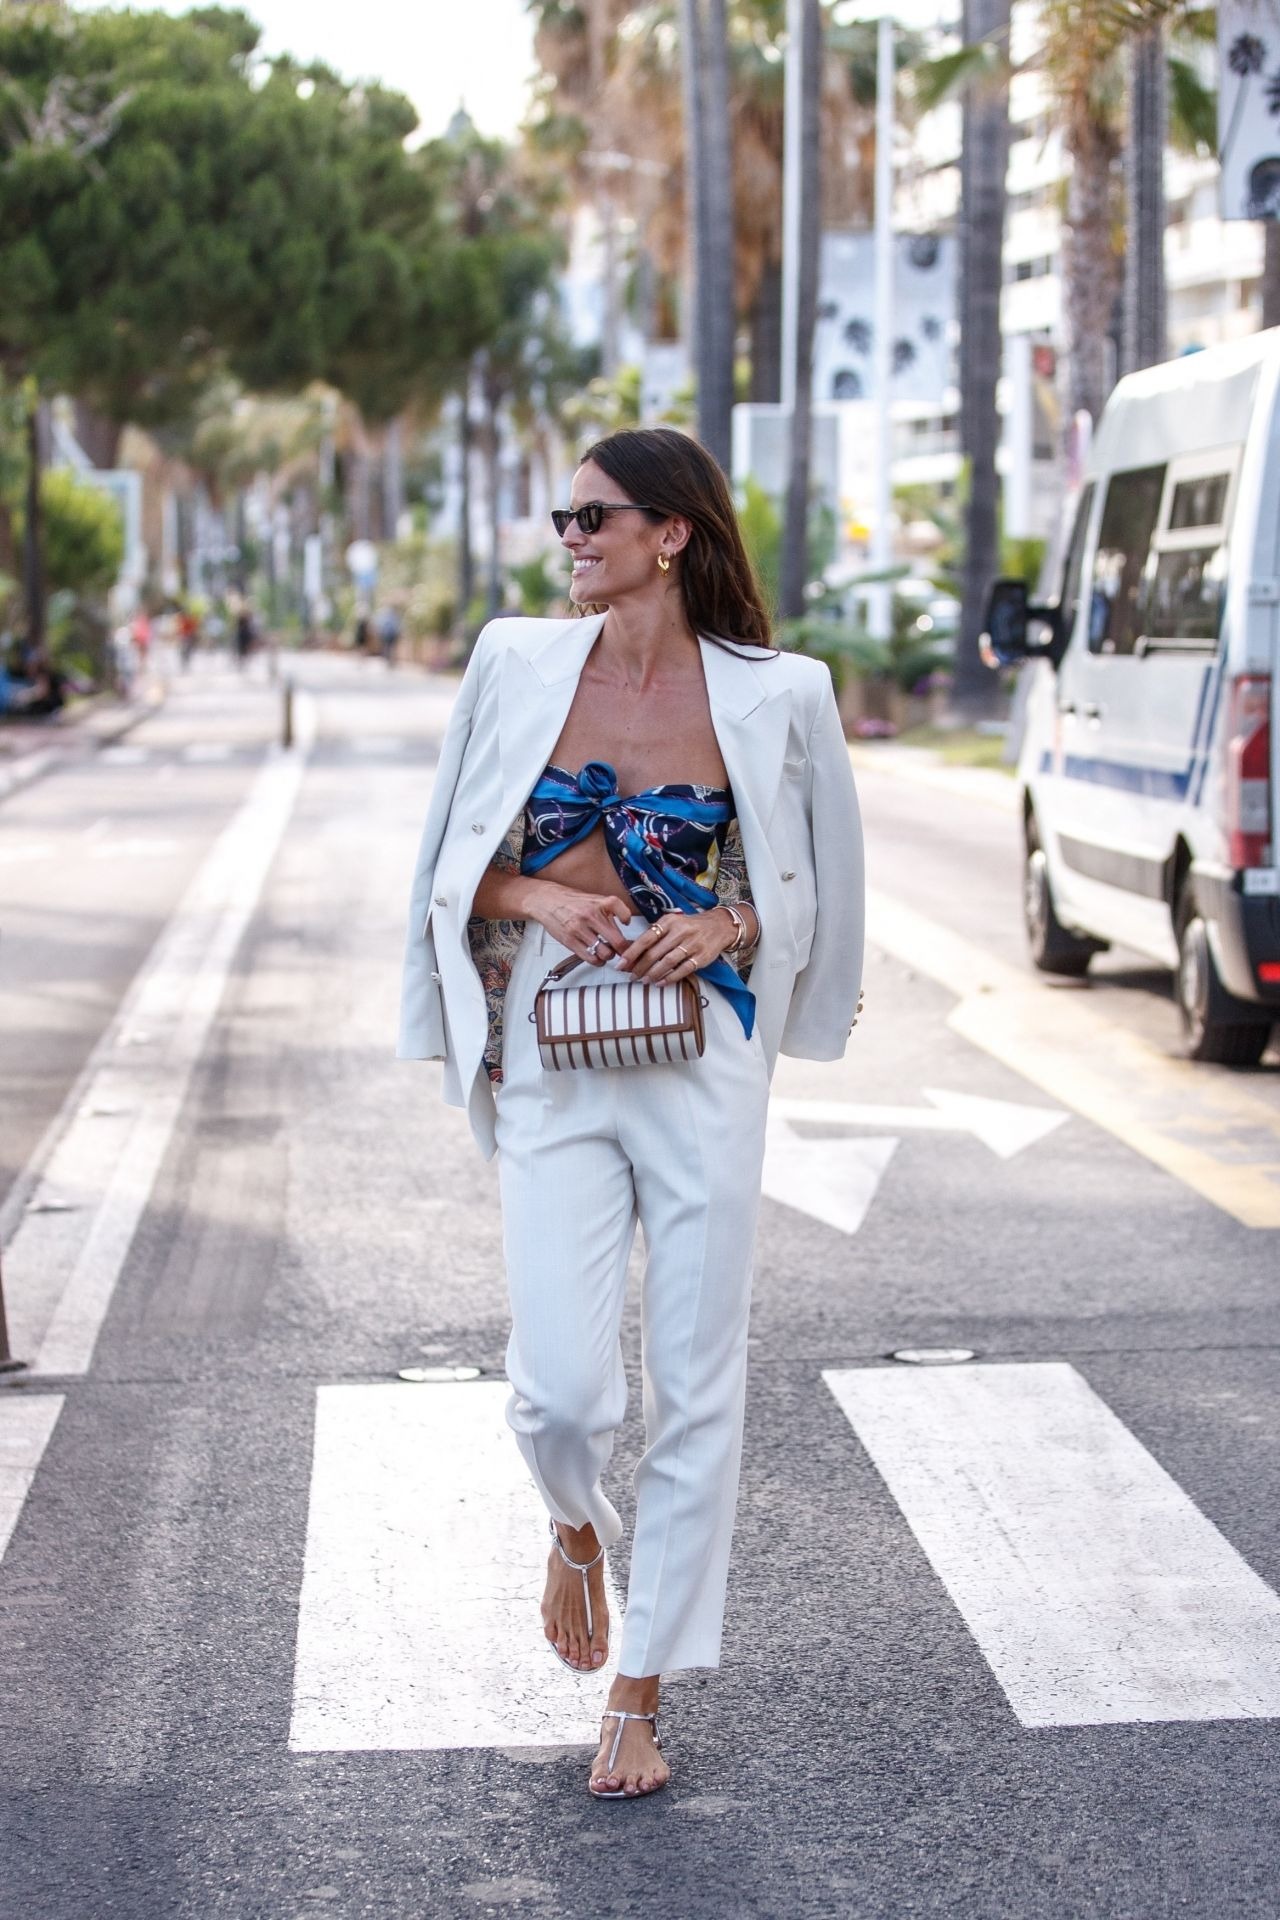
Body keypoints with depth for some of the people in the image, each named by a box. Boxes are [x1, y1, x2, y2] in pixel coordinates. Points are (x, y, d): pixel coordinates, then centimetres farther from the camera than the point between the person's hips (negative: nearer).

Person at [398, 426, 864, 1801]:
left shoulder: (774, 695, -1)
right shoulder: (517, 664, 3)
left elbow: (814, 882, 10)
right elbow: (461, 861, 11)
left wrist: (728, 927, -9)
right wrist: (539, 896, -9)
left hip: (702, 1062, 0)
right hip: (551, 1061, 1)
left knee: (695, 1387, 3)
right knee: (562, 1388, -8)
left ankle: (640, 1697, 19)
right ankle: (577, 1528, 30)